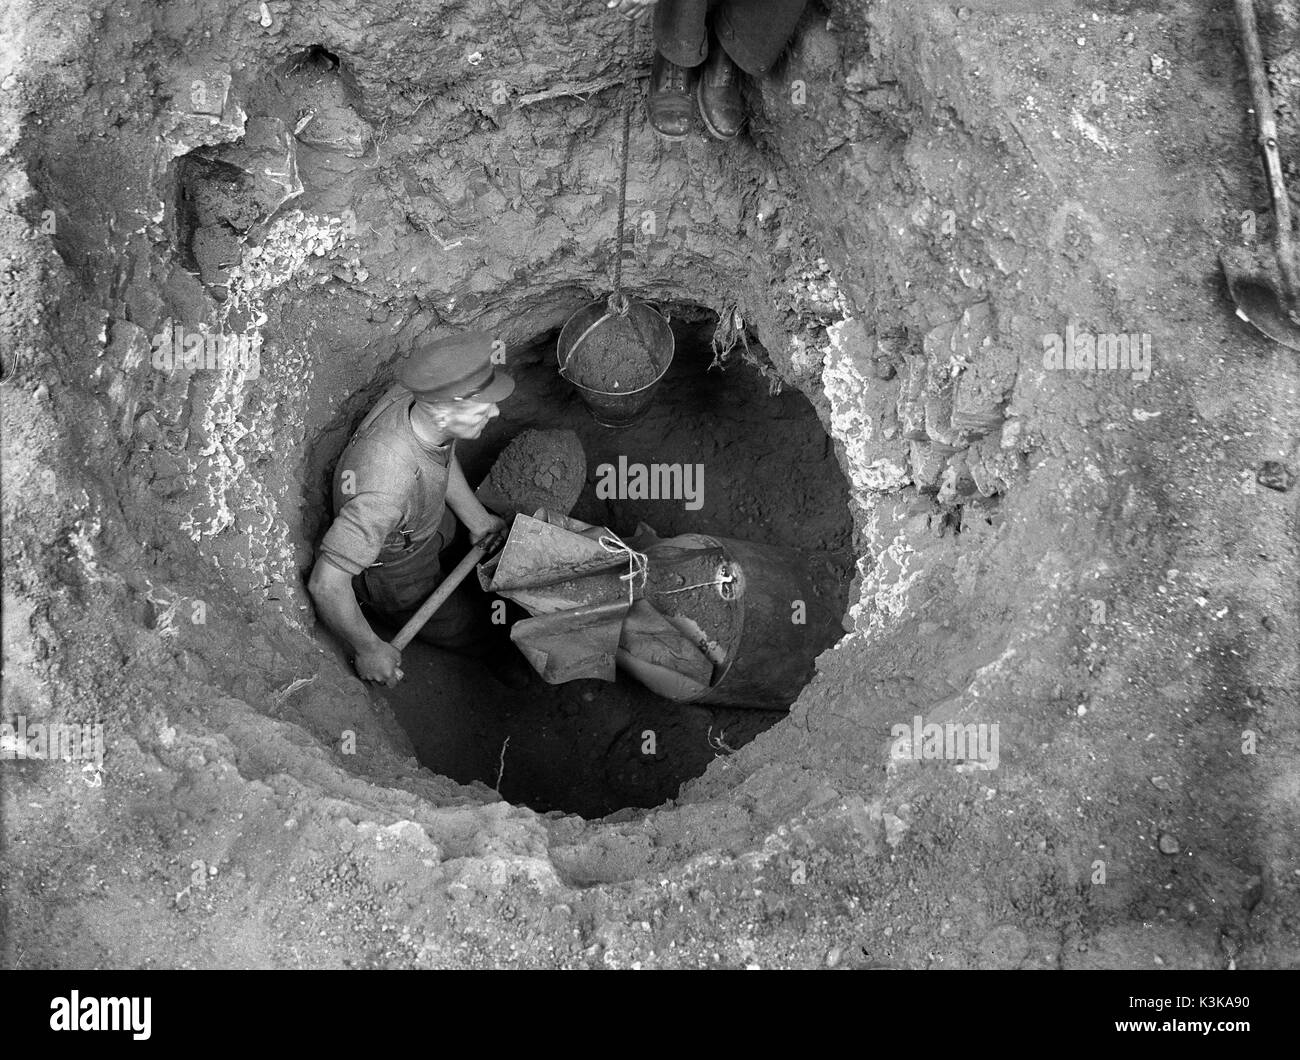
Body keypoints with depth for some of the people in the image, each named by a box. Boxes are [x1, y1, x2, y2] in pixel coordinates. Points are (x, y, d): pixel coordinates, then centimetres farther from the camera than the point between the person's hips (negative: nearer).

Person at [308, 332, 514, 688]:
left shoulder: (414, 397, -27)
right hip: (392, 570, -7)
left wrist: (478, 520, 4)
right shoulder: (387, 490, -49)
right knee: (472, 632, 14)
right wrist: (369, 650, -27)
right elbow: (325, 584, -42)